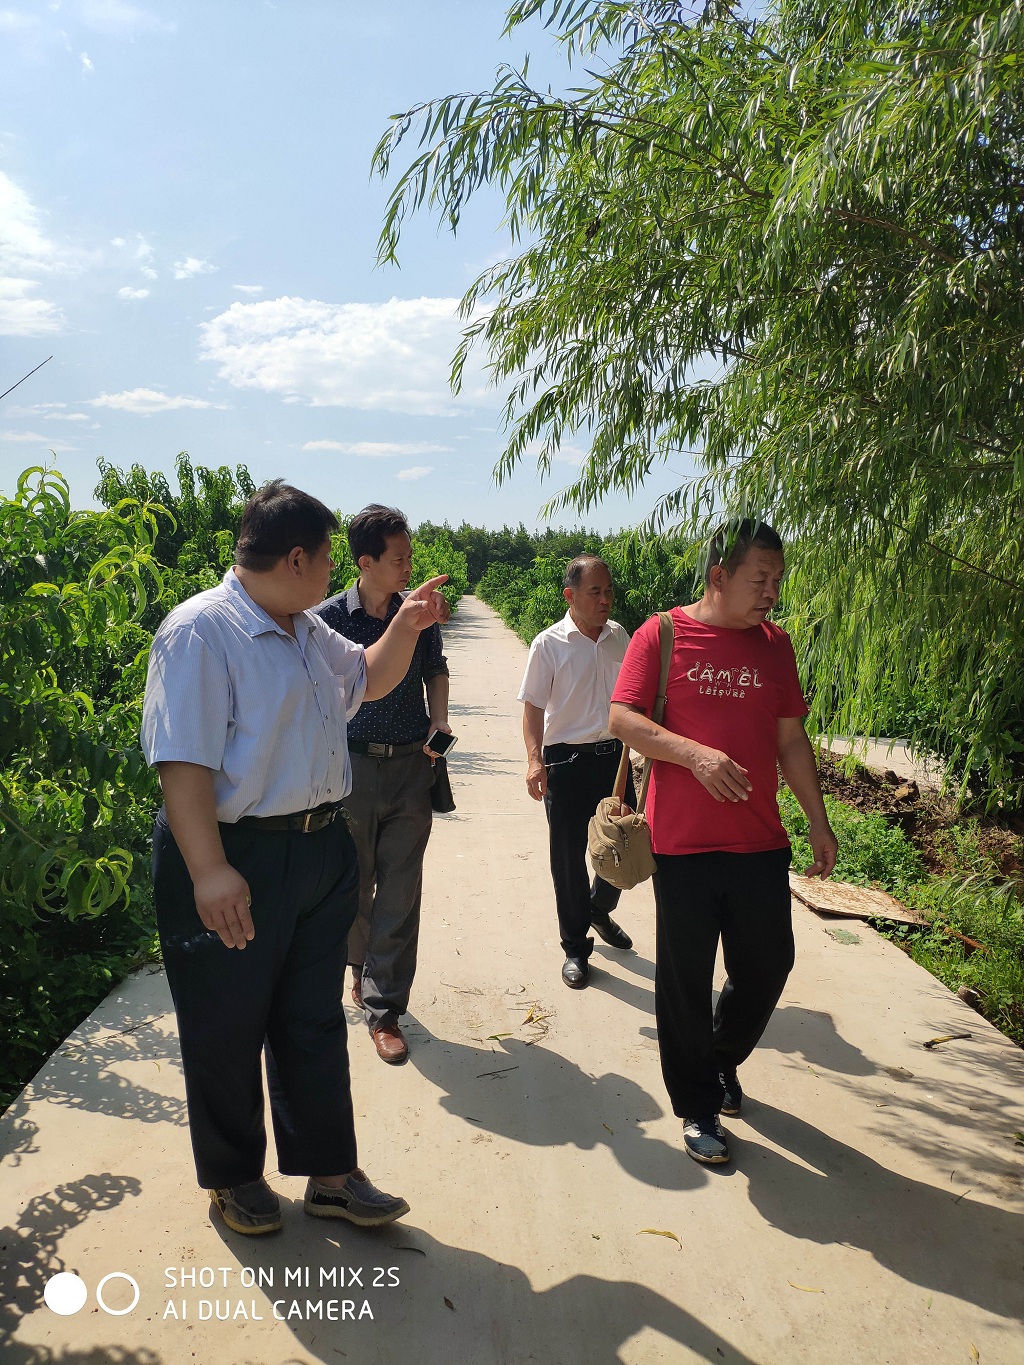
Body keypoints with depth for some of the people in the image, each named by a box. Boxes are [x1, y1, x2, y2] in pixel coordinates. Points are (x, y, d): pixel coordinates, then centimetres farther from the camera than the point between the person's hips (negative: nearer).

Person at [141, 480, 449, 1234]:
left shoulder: (309, 631, 11)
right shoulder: (200, 630, -17)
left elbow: (367, 678, 28)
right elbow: (184, 761, -24)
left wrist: (406, 626, 9)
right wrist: (210, 872, -30)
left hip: (321, 848, 8)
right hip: (235, 860, -8)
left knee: (315, 1021, 17)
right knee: (227, 1029, 11)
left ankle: (331, 1175, 32)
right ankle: (234, 1175, 34)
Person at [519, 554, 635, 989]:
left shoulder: (619, 636, 5)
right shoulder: (549, 644, -8)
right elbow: (534, 707, -8)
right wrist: (534, 758, -21)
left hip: (614, 755, 4)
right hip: (567, 760, -4)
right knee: (569, 856, 4)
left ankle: (600, 910, 42)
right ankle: (575, 947, 20)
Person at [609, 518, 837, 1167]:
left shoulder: (775, 644, 8)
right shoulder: (661, 635, -5)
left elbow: (791, 739, 12)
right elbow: (622, 718, -11)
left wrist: (819, 822, 12)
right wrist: (695, 753, -24)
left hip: (761, 843, 4)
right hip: (684, 843, -4)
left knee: (768, 964, 12)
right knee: (686, 978, 6)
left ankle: (724, 1058, 41)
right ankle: (698, 1105, 27)